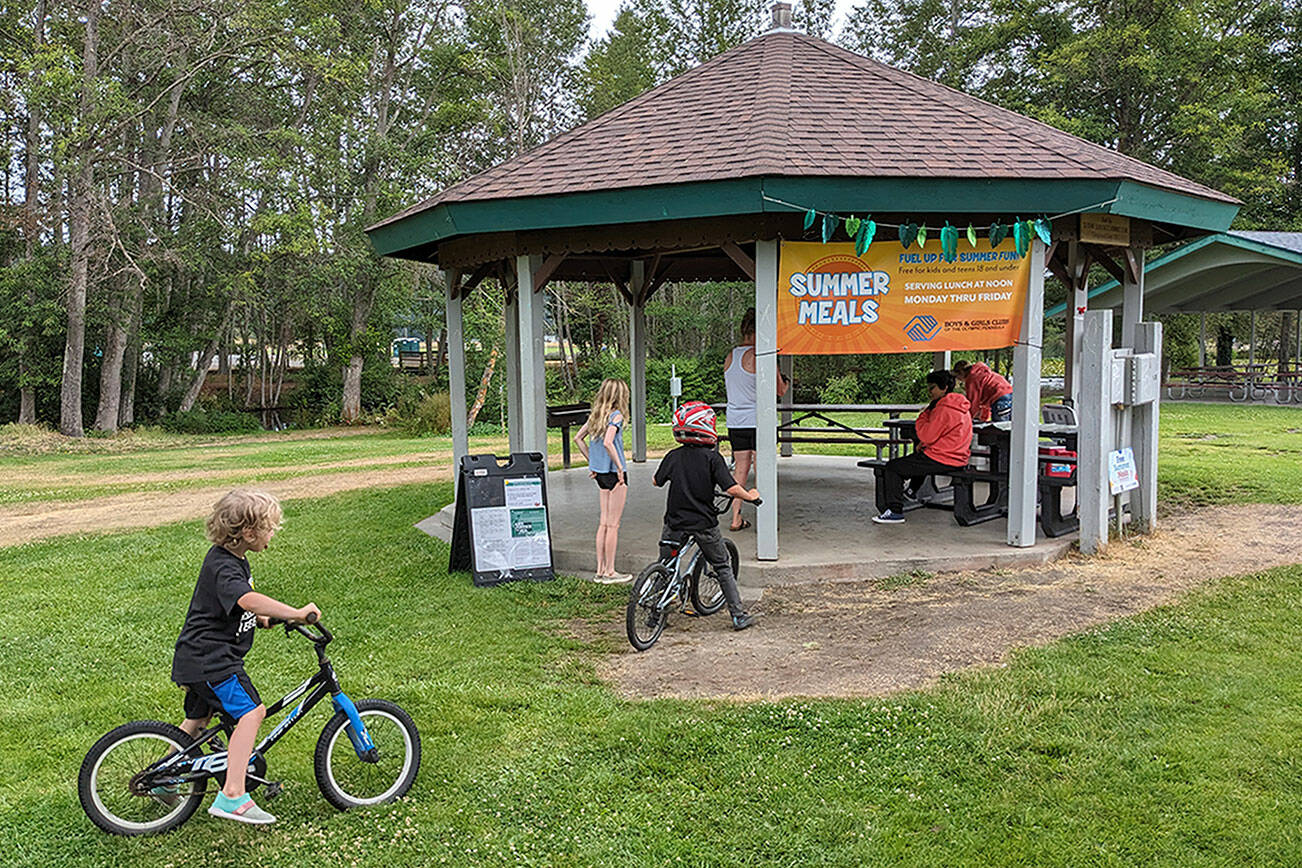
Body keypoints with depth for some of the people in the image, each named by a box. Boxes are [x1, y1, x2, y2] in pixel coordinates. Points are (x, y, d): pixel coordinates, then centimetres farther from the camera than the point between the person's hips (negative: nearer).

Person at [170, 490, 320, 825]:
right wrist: (295, 614, -45)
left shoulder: (230, 558, 10)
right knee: (251, 711, -17)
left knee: (198, 719, 25)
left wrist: (259, 618, 17)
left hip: (196, 657, 11)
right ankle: (232, 796, -19)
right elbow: (248, 599, -43)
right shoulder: (223, 567, -23)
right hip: (209, 659, -11)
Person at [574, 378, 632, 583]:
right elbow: (608, 443, -27)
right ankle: (609, 572, 5)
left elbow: (578, 438, 14)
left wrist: (592, 462, 16)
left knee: (604, 522, 14)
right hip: (614, 473, -8)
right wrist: (620, 468, -18)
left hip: (600, 473, 8)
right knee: (613, 524, 0)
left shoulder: (596, 415, 9)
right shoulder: (616, 415, -14)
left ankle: (601, 569, 18)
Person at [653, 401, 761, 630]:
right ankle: (738, 615, 14)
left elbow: (656, 481, 13)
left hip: (675, 524, 2)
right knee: (723, 567, 14)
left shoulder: (673, 456, -1)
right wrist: (750, 496, 2)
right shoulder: (712, 457, -11)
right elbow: (731, 488, -17)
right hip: (704, 525, -2)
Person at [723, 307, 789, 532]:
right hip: (758, 421, -6)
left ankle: (736, 519, 11)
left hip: (734, 422, 6)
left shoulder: (730, 356, 8)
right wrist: (785, 383, 17)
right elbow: (780, 390, -5)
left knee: (740, 470, 11)